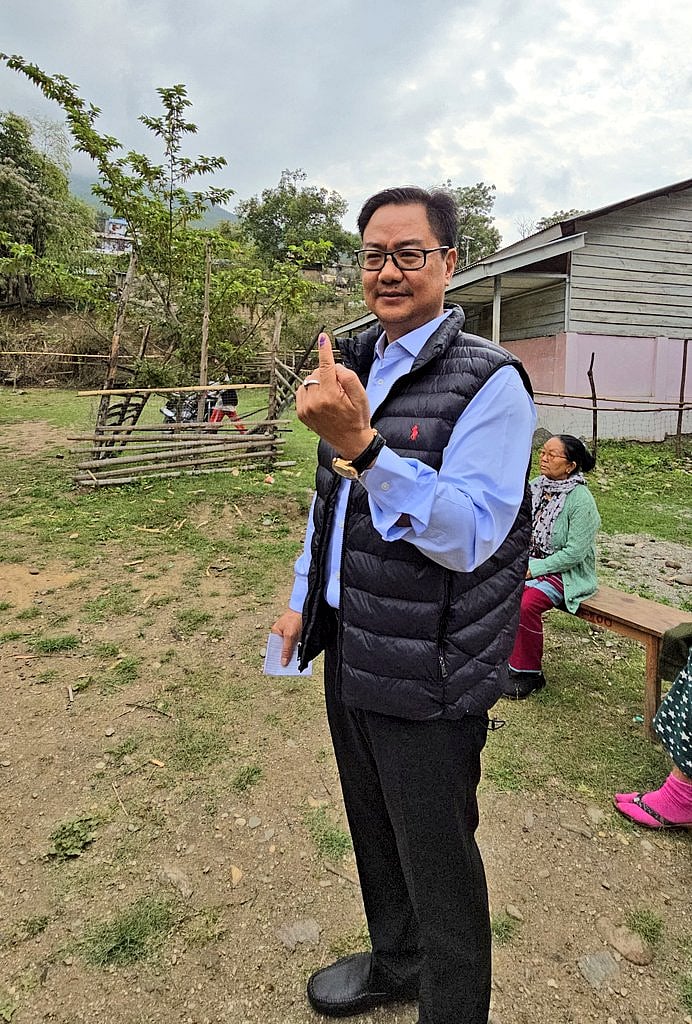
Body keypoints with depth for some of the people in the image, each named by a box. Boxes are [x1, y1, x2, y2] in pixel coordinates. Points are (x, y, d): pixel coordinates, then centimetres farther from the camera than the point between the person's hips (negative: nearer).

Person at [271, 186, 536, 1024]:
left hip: (428, 673, -7)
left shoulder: (489, 383, -15)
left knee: (436, 856, 12)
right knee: (372, 829, 25)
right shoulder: (352, 365, 9)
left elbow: (467, 535, -24)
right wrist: (305, 598, 17)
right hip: (347, 648, 7)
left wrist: (359, 442, -35)